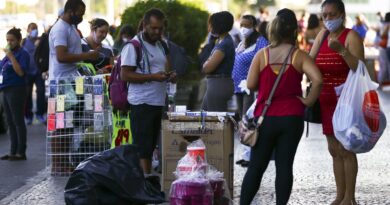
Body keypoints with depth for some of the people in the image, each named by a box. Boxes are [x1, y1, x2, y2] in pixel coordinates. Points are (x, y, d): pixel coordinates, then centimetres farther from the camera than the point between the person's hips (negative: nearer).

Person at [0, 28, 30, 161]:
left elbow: (21, 72, -20)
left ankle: (21, 152, -3)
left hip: (16, 91, -9)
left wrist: (11, 56, -21)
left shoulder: (23, 54, -9)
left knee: (18, 121, -6)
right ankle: (13, 152, 16)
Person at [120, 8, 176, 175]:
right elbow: (125, 75, -14)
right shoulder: (133, 46, -8)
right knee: (143, 147, -8)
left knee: (151, 146, 10)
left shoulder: (161, 45, 16)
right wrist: (152, 77, -21)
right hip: (141, 103, -8)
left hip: (159, 103, 8)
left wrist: (170, 76, 1)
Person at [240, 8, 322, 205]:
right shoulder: (299, 56, -5)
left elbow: (251, 84, -4)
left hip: (265, 118, 1)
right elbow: (318, 80, -18)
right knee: (284, 166, 3)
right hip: (292, 118, -1)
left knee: (256, 166, 8)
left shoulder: (262, 54, -3)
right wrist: (309, 100, -5)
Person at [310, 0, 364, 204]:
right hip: (327, 101, 7)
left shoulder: (351, 37, -9)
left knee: (345, 149, -6)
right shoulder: (322, 36, 10)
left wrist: (342, 50, -31)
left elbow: (360, 69, -20)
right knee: (334, 150, 10)